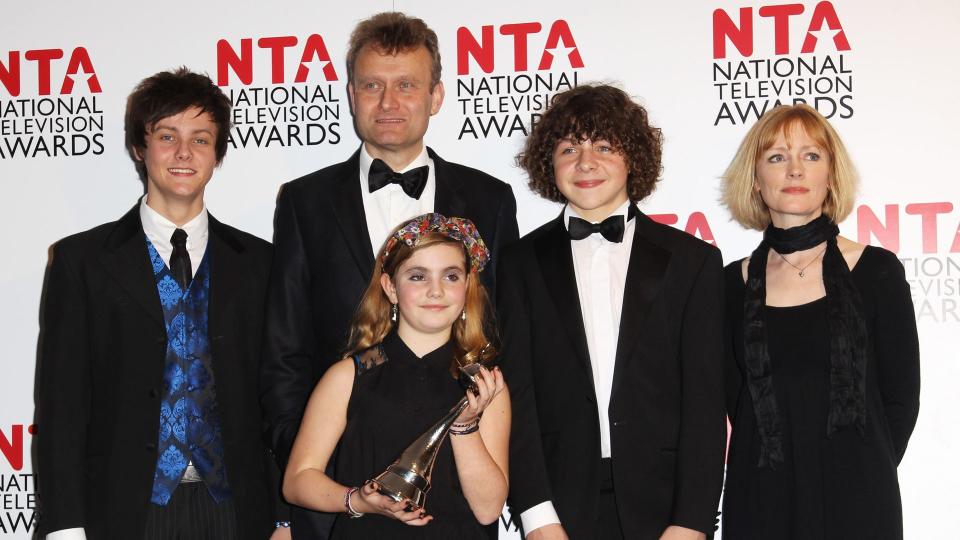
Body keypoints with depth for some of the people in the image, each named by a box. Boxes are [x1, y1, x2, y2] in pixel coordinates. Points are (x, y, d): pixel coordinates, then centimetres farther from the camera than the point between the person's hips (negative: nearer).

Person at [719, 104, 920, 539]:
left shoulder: (876, 271, -2)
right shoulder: (734, 285, 3)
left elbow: (900, 398, 1)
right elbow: (732, 401, 6)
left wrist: (863, 475, 1)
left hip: (855, 503, -1)